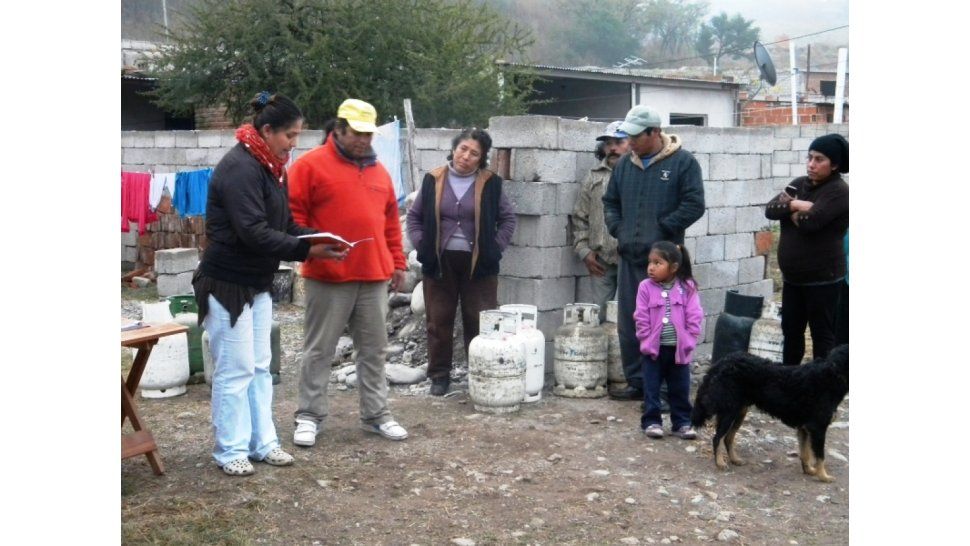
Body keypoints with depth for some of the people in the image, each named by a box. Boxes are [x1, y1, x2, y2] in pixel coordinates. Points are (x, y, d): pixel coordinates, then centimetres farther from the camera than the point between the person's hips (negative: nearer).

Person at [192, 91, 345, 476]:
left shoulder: (268, 167, 11)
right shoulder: (239, 167, -20)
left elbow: (283, 224, 12)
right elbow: (253, 232, -27)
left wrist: (320, 239, -5)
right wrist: (307, 251, -25)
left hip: (257, 284, 10)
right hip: (227, 284, -10)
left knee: (259, 366, 13)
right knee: (235, 370, -2)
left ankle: (262, 442, 21)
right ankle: (230, 450, 10)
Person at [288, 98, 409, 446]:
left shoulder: (379, 171, 15)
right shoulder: (311, 165, -3)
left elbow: (390, 221, 20)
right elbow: (293, 215, -6)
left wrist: (397, 261, 17)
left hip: (374, 277, 5)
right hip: (328, 277, -5)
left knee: (374, 349, 10)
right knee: (319, 349, 3)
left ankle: (376, 414, 20)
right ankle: (309, 416, 12)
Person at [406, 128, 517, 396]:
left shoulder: (490, 183, 1)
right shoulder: (433, 180, 3)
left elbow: (508, 218, 8)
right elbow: (414, 216, 11)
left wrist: (495, 248, -1)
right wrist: (421, 245, 0)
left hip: (478, 263, -1)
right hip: (440, 261, 1)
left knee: (479, 322, 2)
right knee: (439, 320, 7)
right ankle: (439, 374, 17)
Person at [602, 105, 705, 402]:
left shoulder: (683, 162, -5)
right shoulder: (624, 163, 12)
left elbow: (694, 205, -10)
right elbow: (610, 202, 21)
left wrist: (661, 229, -12)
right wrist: (617, 230, 6)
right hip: (630, 257, 6)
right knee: (628, 325, 9)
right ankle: (636, 382, 21)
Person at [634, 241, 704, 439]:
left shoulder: (687, 287, -5)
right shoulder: (646, 287, -5)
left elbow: (694, 317, -4)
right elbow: (641, 318, -5)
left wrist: (688, 341, -8)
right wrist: (646, 342, -9)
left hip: (679, 348, 1)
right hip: (653, 348, 0)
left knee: (681, 388, 10)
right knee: (651, 387, 6)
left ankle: (682, 423, 21)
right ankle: (651, 421, 16)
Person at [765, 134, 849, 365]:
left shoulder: (838, 191, -13)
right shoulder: (800, 184, 9)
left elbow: (810, 221, -26)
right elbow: (770, 209, -2)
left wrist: (789, 208, -7)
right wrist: (795, 204, -18)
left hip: (822, 278, -7)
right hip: (793, 276, 7)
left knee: (822, 334, 1)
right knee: (791, 330, 15)